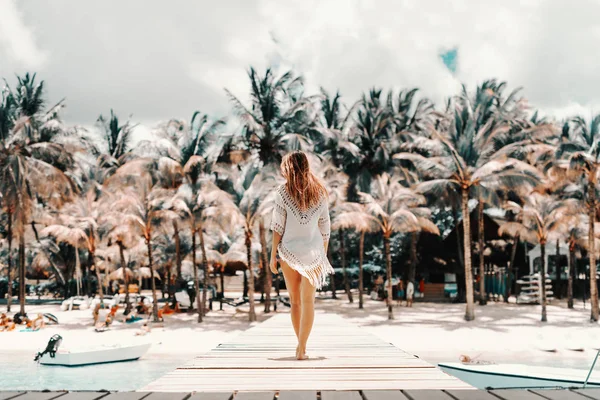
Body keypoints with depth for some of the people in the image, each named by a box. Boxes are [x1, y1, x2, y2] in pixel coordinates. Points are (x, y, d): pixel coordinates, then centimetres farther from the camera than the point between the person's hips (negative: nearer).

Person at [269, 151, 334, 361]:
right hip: (313, 251, 1)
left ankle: (301, 346, 15)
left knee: (295, 300, 12)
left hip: (289, 251, -1)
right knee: (308, 301, 3)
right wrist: (324, 255, 15)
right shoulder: (320, 192, 5)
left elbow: (278, 226, -7)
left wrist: (273, 254, -1)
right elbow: (325, 228, 7)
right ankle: (302, 348, -5)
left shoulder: (283, 191, -4)